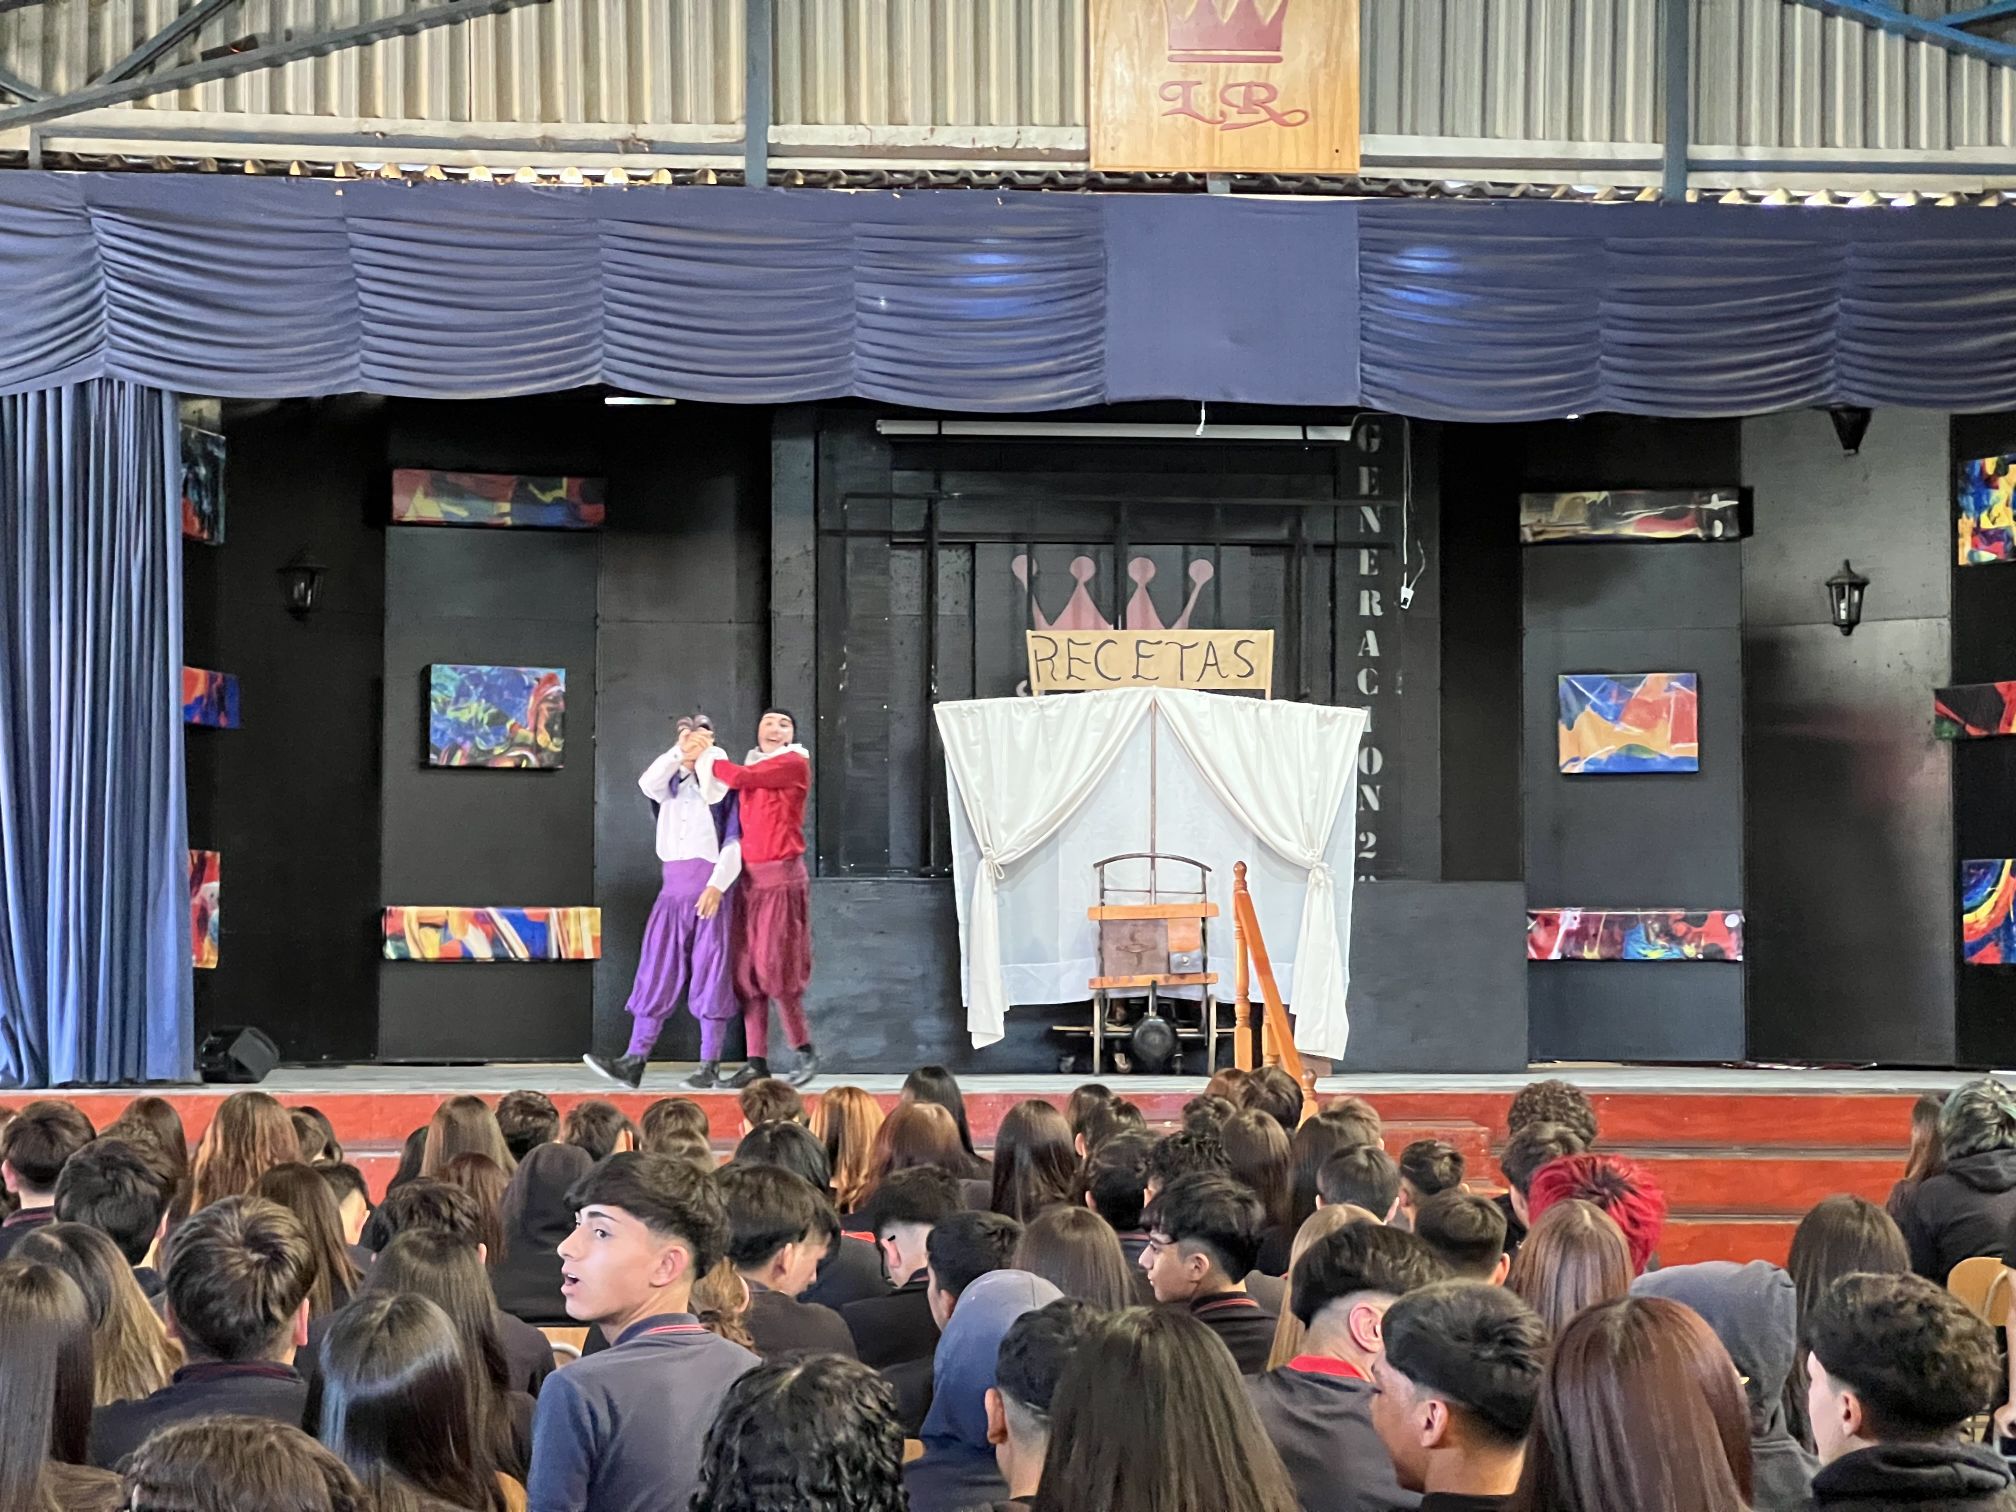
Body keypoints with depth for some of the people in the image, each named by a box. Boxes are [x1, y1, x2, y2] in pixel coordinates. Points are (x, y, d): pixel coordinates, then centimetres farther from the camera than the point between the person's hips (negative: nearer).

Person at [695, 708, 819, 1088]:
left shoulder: (795, 764, -1)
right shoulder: (752, 768, 20)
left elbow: (741, 777, -10)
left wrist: (706, 757, 2)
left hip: (782, 876, -7)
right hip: (750, 878, 7)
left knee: (774, 967, -10)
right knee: (748, 972, 2)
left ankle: (806, 1052, 2)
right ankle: (756, 1062, 3)